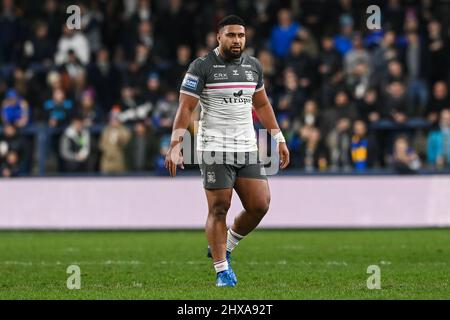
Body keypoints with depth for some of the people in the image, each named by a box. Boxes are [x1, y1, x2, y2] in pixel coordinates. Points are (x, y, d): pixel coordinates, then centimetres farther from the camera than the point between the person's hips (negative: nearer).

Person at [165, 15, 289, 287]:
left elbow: (262, 105, 23)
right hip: (215, 149, -5)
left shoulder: (253, 66, 11)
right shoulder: (202, 67, -5)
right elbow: (185, 108, -8)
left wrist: (279, 138, 19)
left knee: (260, 206, -3)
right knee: (219, 209, -5)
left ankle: (225, 247, 21)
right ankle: (223, 271, 3)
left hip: (247, 149, 5)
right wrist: (175, 145, -17)